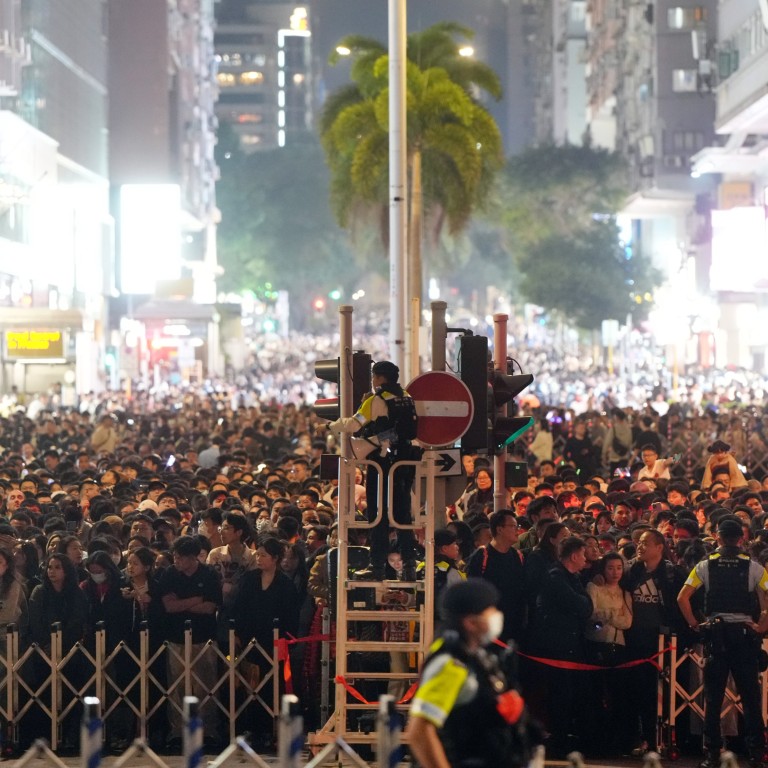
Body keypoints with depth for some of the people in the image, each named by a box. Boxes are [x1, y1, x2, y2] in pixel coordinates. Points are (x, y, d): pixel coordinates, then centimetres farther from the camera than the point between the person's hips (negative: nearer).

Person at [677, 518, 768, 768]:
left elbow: (682, 598, -6)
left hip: (715, 633, 0)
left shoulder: (705, 565, 2)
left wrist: (694, 623, 5)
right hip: (745, 633, 0)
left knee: (713, 696, 4)